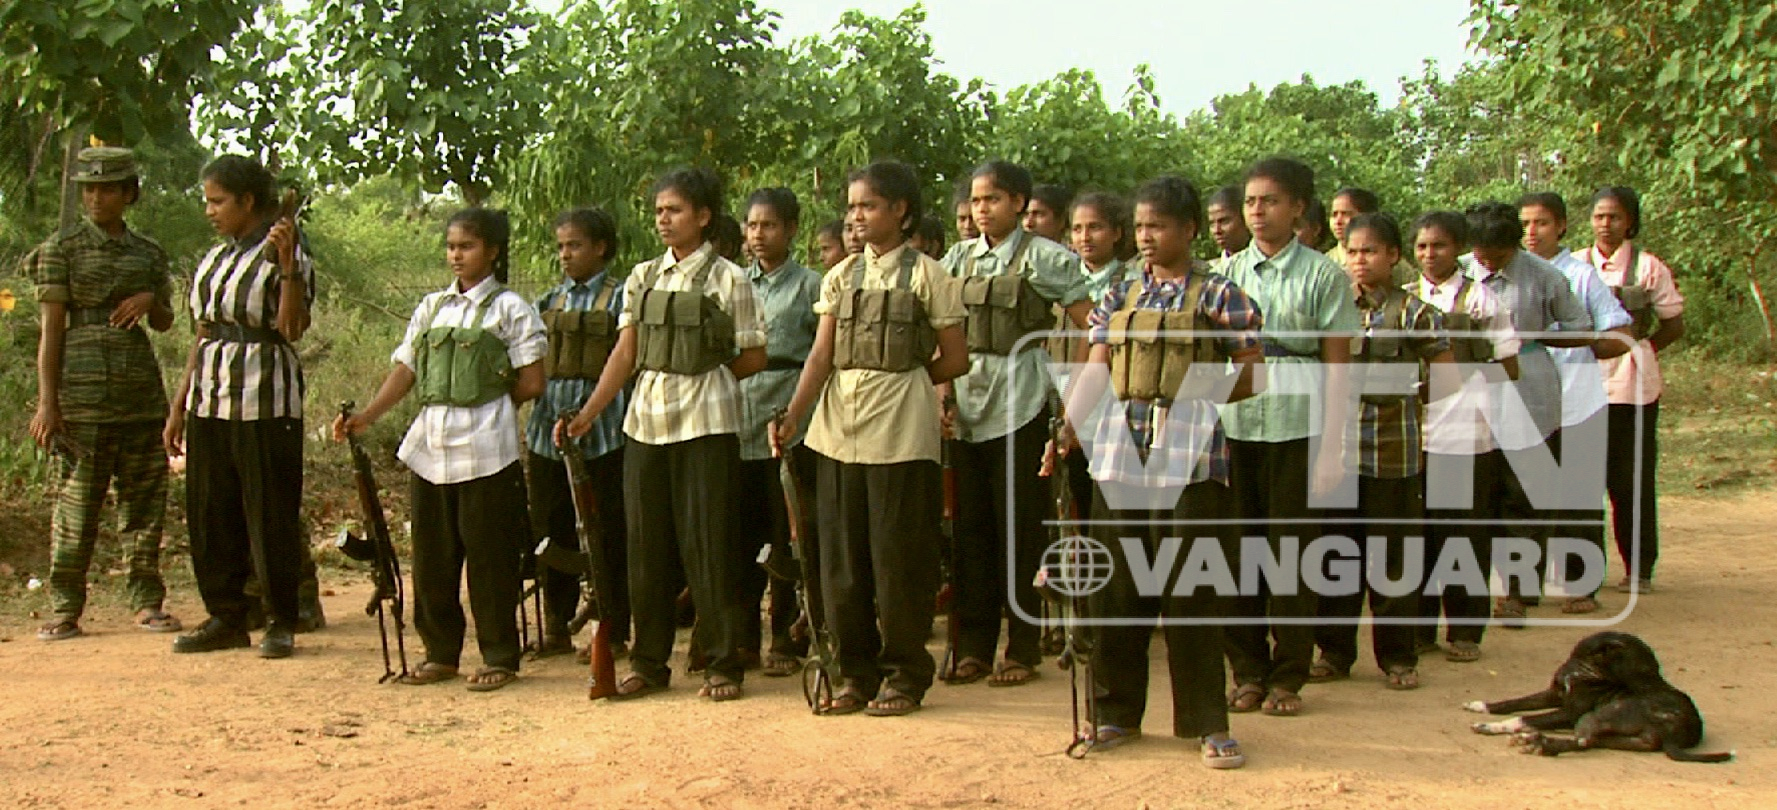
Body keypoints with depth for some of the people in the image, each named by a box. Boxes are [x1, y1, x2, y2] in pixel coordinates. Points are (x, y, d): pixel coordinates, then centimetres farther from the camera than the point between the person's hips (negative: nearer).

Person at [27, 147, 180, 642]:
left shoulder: (148, 253, 12)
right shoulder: (62, 249, 1)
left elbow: (164, 323, 20)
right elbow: (51, 329, -3)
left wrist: (150, 299, -4)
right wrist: (47, 401, -10)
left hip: (142, 388, 4)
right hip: (85, 390, -4)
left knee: (145, 498, 4)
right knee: (78, 499, -4)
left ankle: (147, 603, 12)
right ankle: (65, 608, 3)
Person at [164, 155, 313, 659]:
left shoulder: (283, 254, -5)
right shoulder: (215, 259, 15)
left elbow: (291, 328, -19)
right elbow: (203, 337, 18)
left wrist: (288, 265, -26)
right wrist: (179, 406, 17)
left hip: (265, 399, -7)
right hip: (209, 399, 7)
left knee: (270, 514, -1)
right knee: (209, 514, 9)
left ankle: (282, 622, 9)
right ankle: (225, 617, 19)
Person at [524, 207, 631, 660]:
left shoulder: (619, 298, 0)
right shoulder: (548, 303, 15)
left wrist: (587, 412, -15)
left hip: (601, 432, -5)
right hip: (547, 429, 5)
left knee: (607, 535, -1)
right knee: (551, 533, 9)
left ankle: (614, 634, 8)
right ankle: (556, 628, 20)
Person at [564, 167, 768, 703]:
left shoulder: (727, 279, -2)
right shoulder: (643, 278, 10)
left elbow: (753, 357, 1)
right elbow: (625, 354, 7)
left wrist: (702, 377, 3)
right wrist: (588, 413, -1)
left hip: (706, 422, -4)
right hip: (646, 418, 5)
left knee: (707, 543, -2)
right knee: (647, 542, 8)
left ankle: (723, 664, 9)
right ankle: (648, 662, 18)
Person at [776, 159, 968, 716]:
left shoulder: (926, 275, 0)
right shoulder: (841, 277, 11)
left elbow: (955, 359, 1)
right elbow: (821, 356, 2)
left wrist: (899, 380, 4)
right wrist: (793, 416, -11)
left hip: (901, 433, -4)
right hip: (838, 429, 4)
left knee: (899, 556, 0)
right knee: (842, 558, 7)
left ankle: (904, 675, 13)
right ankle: (856, 673, 19)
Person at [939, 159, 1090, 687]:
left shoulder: (1044, 258, -2)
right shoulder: (960, 258, 12)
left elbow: (1090, 329, -3)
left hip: (1019, 403, -5)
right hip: (967, 403, 5)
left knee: (1019, 525, -1)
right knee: (970, 524, 7)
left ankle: (1023, 648, 8)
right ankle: (973, 645, 15)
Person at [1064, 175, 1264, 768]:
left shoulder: (1218, 295, 1)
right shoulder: (1120, 294, 13)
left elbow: (1254, 373, 1)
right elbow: (1096, 369, 6)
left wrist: (1197, 398, -7)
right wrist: (1066, 426, -8)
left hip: (1190, 456, -4)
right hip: (1120, 450, 4)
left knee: (1191, 589, -1)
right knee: (1116, 586, 8)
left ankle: (1206, 723, 9)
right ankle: (1118, 712, 20)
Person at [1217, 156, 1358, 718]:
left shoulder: (1323, 276, 1)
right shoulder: (1228, 273, 10)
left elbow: (1337, 368, 0)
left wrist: (1331, 448, -6)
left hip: (1296, 429, -3)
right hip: (1234, 426, 3)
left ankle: (1288, 676, 13)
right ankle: (1248, 671, 17)